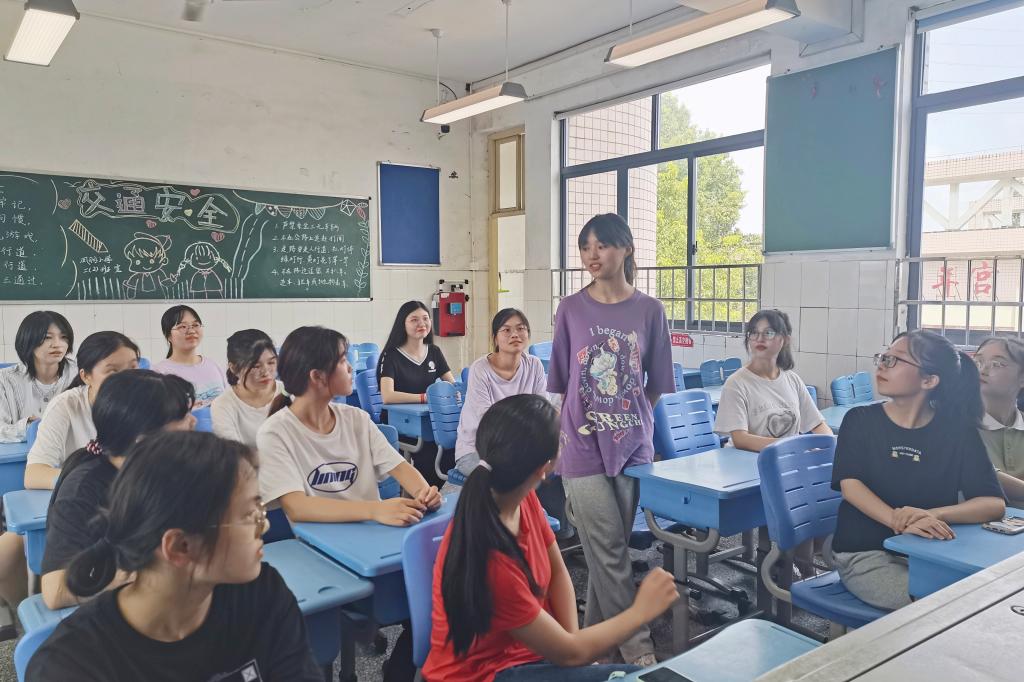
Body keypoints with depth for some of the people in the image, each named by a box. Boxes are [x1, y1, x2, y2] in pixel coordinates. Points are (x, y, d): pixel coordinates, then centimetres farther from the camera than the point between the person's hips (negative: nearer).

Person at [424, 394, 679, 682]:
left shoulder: (523, 499, -11)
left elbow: (558, 572, 5)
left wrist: (572, 641, -9)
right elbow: (569, 653, -20)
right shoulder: (491, 563, -33)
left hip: (523, 651, 7)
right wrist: (641, 611, -9)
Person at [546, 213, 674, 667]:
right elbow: (561, 387, 4)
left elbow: (656, 384, 8)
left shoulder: (649, 310, 0)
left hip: (633, 447, 2)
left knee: (607, 553, 12)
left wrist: (636, 423, 4)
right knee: (609, 553, -1)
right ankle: (638, 649, 13)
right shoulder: (571, 310, -1)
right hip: (583, 448, -1)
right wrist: (558, 445, 3)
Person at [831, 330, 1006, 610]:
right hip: (865, 552, -2)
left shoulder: (957, 430, 2)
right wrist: (900, 521, -31)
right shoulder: (861, 420, 0)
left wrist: (932, 515, -26)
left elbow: (994, 503, -7)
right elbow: (850, 484, -12)